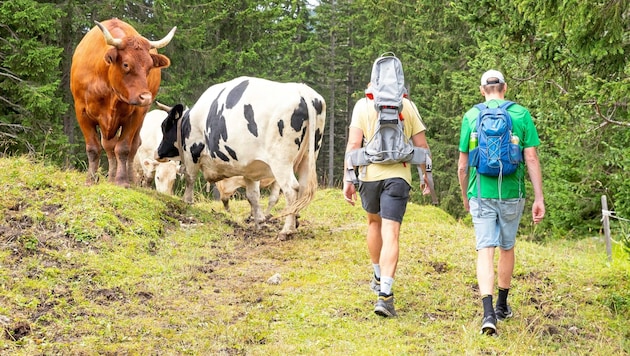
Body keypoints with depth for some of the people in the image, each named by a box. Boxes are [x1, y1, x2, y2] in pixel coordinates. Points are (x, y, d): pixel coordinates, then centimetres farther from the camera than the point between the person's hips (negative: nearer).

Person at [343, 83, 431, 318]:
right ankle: (384, 294, -21)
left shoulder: (363, 105, 2)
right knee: (390, 235, -7)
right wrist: (425, 174, 19)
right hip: (398, 175, -1)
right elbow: (421, 145, 6)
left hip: (370, 173, 1)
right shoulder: (407, 105, 5)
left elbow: (353, 143, -6)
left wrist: (348, 179, -4)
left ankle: (379, 278, 40)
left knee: (374, 223, 26)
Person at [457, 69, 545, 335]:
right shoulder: (521, 114, 0)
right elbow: (532, 159, -5)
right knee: (507, 248, 18)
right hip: (511, 194, 1)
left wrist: (465, 196, 19)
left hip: (481, 194, -1)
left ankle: (488, 313, -19)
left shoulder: (471, 116, 1)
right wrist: (539, 198, -2)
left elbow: (462, 166, 4)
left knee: (485, 250, -3)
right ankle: (502, 307, 31)